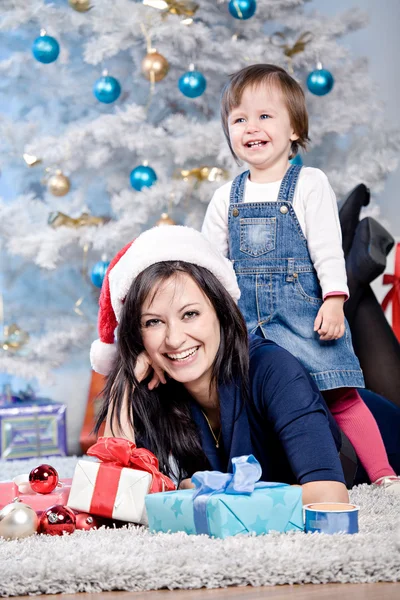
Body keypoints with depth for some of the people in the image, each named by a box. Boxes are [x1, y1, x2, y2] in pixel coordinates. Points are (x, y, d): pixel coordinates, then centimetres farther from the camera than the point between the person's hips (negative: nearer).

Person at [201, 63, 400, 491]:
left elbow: (328, 249, -4)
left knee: (340, 396, -7)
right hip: (245, 319, 4)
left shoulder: (309, 184, 2)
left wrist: (334, 300, -14)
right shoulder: (226, 198, 13)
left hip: (303, 312, -3)